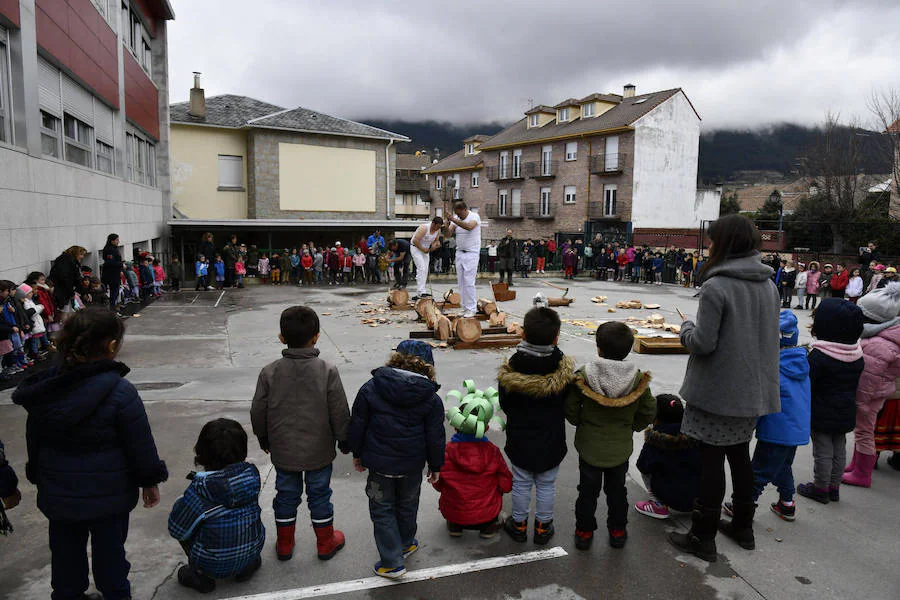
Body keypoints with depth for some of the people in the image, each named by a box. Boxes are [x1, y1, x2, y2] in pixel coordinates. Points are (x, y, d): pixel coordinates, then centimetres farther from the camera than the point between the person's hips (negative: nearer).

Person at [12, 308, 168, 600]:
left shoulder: (43, 388, -6)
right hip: (108, 493, -4)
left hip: (57, 491, 5)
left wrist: (39, 476, 22)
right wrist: (151, 481, -1)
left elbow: (34, 439, 7)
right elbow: (141, 444, -16)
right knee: (109, 549, 13)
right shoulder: (120, 392, -23)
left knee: (65, 549, 22)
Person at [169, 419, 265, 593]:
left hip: (214, 564, -3)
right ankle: (248, 566, 23)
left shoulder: (200, 489, -24)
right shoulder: (251, 473, -13)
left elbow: (177, 529, -12)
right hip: (252, 552, 4)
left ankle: (200, 575, 14)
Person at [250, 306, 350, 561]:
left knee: (286, 495, 18)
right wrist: (344, 441, 6)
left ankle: (284, 544, 34)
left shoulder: (269, 372, -12)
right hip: (319, 452, -1)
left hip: (283, 452, 1)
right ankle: (326, 542, 31)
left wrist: (264, 440, 16)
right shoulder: (328, 371, -16)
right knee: (319, 494, 15)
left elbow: (258, 413, -2)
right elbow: (340, 413, -10)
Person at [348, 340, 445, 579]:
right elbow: (435, 437, -4)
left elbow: (357, 425, -2)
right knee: (407, 505, 24)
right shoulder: (431, 398, -11)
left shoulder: (370, 388, -10)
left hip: (379, 462, -1)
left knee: (382, 509, 14)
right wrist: (435, 466, 9)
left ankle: (392, 562, 15)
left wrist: (357, 454, 12)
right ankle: (406, 544, 45)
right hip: (412, 464, 1)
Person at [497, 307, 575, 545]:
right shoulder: (566, 370, -20)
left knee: (521, 484, 19)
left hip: (519, 441, 0)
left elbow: (505, 406, -5)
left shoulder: (509, 371, -20)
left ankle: (519, 524, 35)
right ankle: (543, 527, 35)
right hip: (551, 442, 0)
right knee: (546, 485, 19)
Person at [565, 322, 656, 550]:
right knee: (617, 490, 21)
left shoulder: (583, 376, -19)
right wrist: (631, 426, 12)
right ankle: (617, 531, 34)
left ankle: (584, 531, 28)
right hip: (620, 448, 2)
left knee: (588, 490, 16)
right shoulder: (638, 379, -14)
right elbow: (649, 412, -4)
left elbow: (571, 410, -13)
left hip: (589, 447, -1)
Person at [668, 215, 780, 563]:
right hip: (753, 391, 7)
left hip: (718, 391, -7)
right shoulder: (768, 285, 5)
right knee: (740, 455, 20)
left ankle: (703, 537, 14)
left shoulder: (716, 287, -19)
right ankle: (743, 527, 35)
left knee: (711, 461, 2)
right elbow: (769, 337, 13)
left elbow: (703, 343, -21)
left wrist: (687, 329, -2)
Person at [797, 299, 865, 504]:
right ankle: (834, 488, 27)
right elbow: (855, 384, 10)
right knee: (839, 450, 16)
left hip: (822, 414, -7)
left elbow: (807, 385, -19)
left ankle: (820, 489, 17)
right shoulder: (857, 355, 0)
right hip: (845, 413, 7)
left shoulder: (818, 356, -23)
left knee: (823, 452, 4)